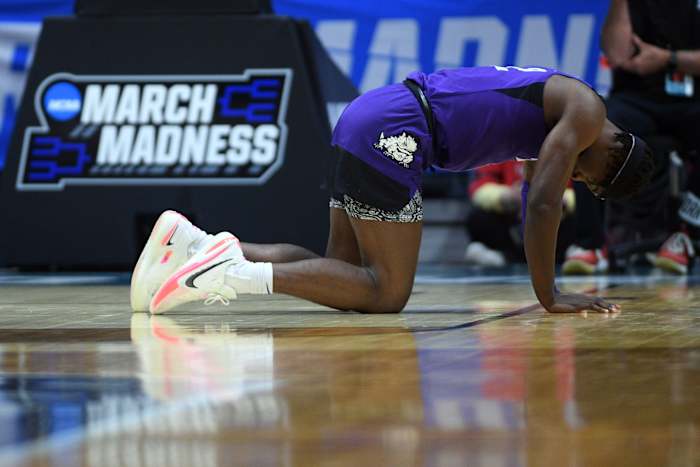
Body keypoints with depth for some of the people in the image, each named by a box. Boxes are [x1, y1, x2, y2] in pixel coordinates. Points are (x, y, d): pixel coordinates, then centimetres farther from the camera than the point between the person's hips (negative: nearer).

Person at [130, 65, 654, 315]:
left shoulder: (558, 103, 25)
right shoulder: (586, 114, -4)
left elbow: (541, 204, 31)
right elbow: (542, 205, -12)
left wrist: (551, 287, 30)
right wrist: (549, 296, -6)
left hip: (368, 118, 10)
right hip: (392, 133, -10)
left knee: (344, 273, 11)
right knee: (388, 292, -8)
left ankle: (194, 245, 3)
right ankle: (237, 271, -20)